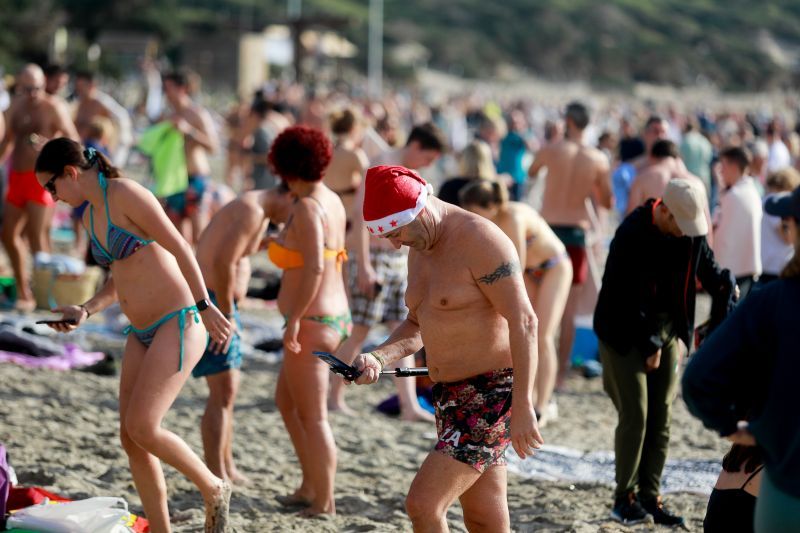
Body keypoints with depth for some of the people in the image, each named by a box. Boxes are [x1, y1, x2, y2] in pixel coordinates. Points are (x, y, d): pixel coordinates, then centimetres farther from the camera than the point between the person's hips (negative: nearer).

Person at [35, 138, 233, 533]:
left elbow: (179, 248, -15)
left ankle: (213, 489, 7)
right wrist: (85, 312, 4)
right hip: (143, 333, 9)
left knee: (142, 429, -15)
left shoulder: (126, 194, -13)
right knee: (131, 437, 3)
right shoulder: (90, 216, 13)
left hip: (178, 325, -9)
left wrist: (205, 307, -18)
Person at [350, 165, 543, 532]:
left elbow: (524, 322, -21)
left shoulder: (480, 241, -17)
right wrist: (378, 358, -3)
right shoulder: (420, 249, 11)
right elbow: (417, 326, 18)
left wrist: (523, 406, -25)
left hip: (492, 395, -9)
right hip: (452, 395, 9)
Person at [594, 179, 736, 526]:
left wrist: (725, 289, -15)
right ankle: (624, 499, 3)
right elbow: (629, 298, -21)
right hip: (625, 335, -6)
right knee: (635, 416, -7)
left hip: (667, 333, 6)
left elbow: (707, 266, 8)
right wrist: (650, 345, -16)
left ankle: (650, 497, 11)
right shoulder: (632, 235, -23)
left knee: (661, 418, 4)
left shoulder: (691, 231, -4)